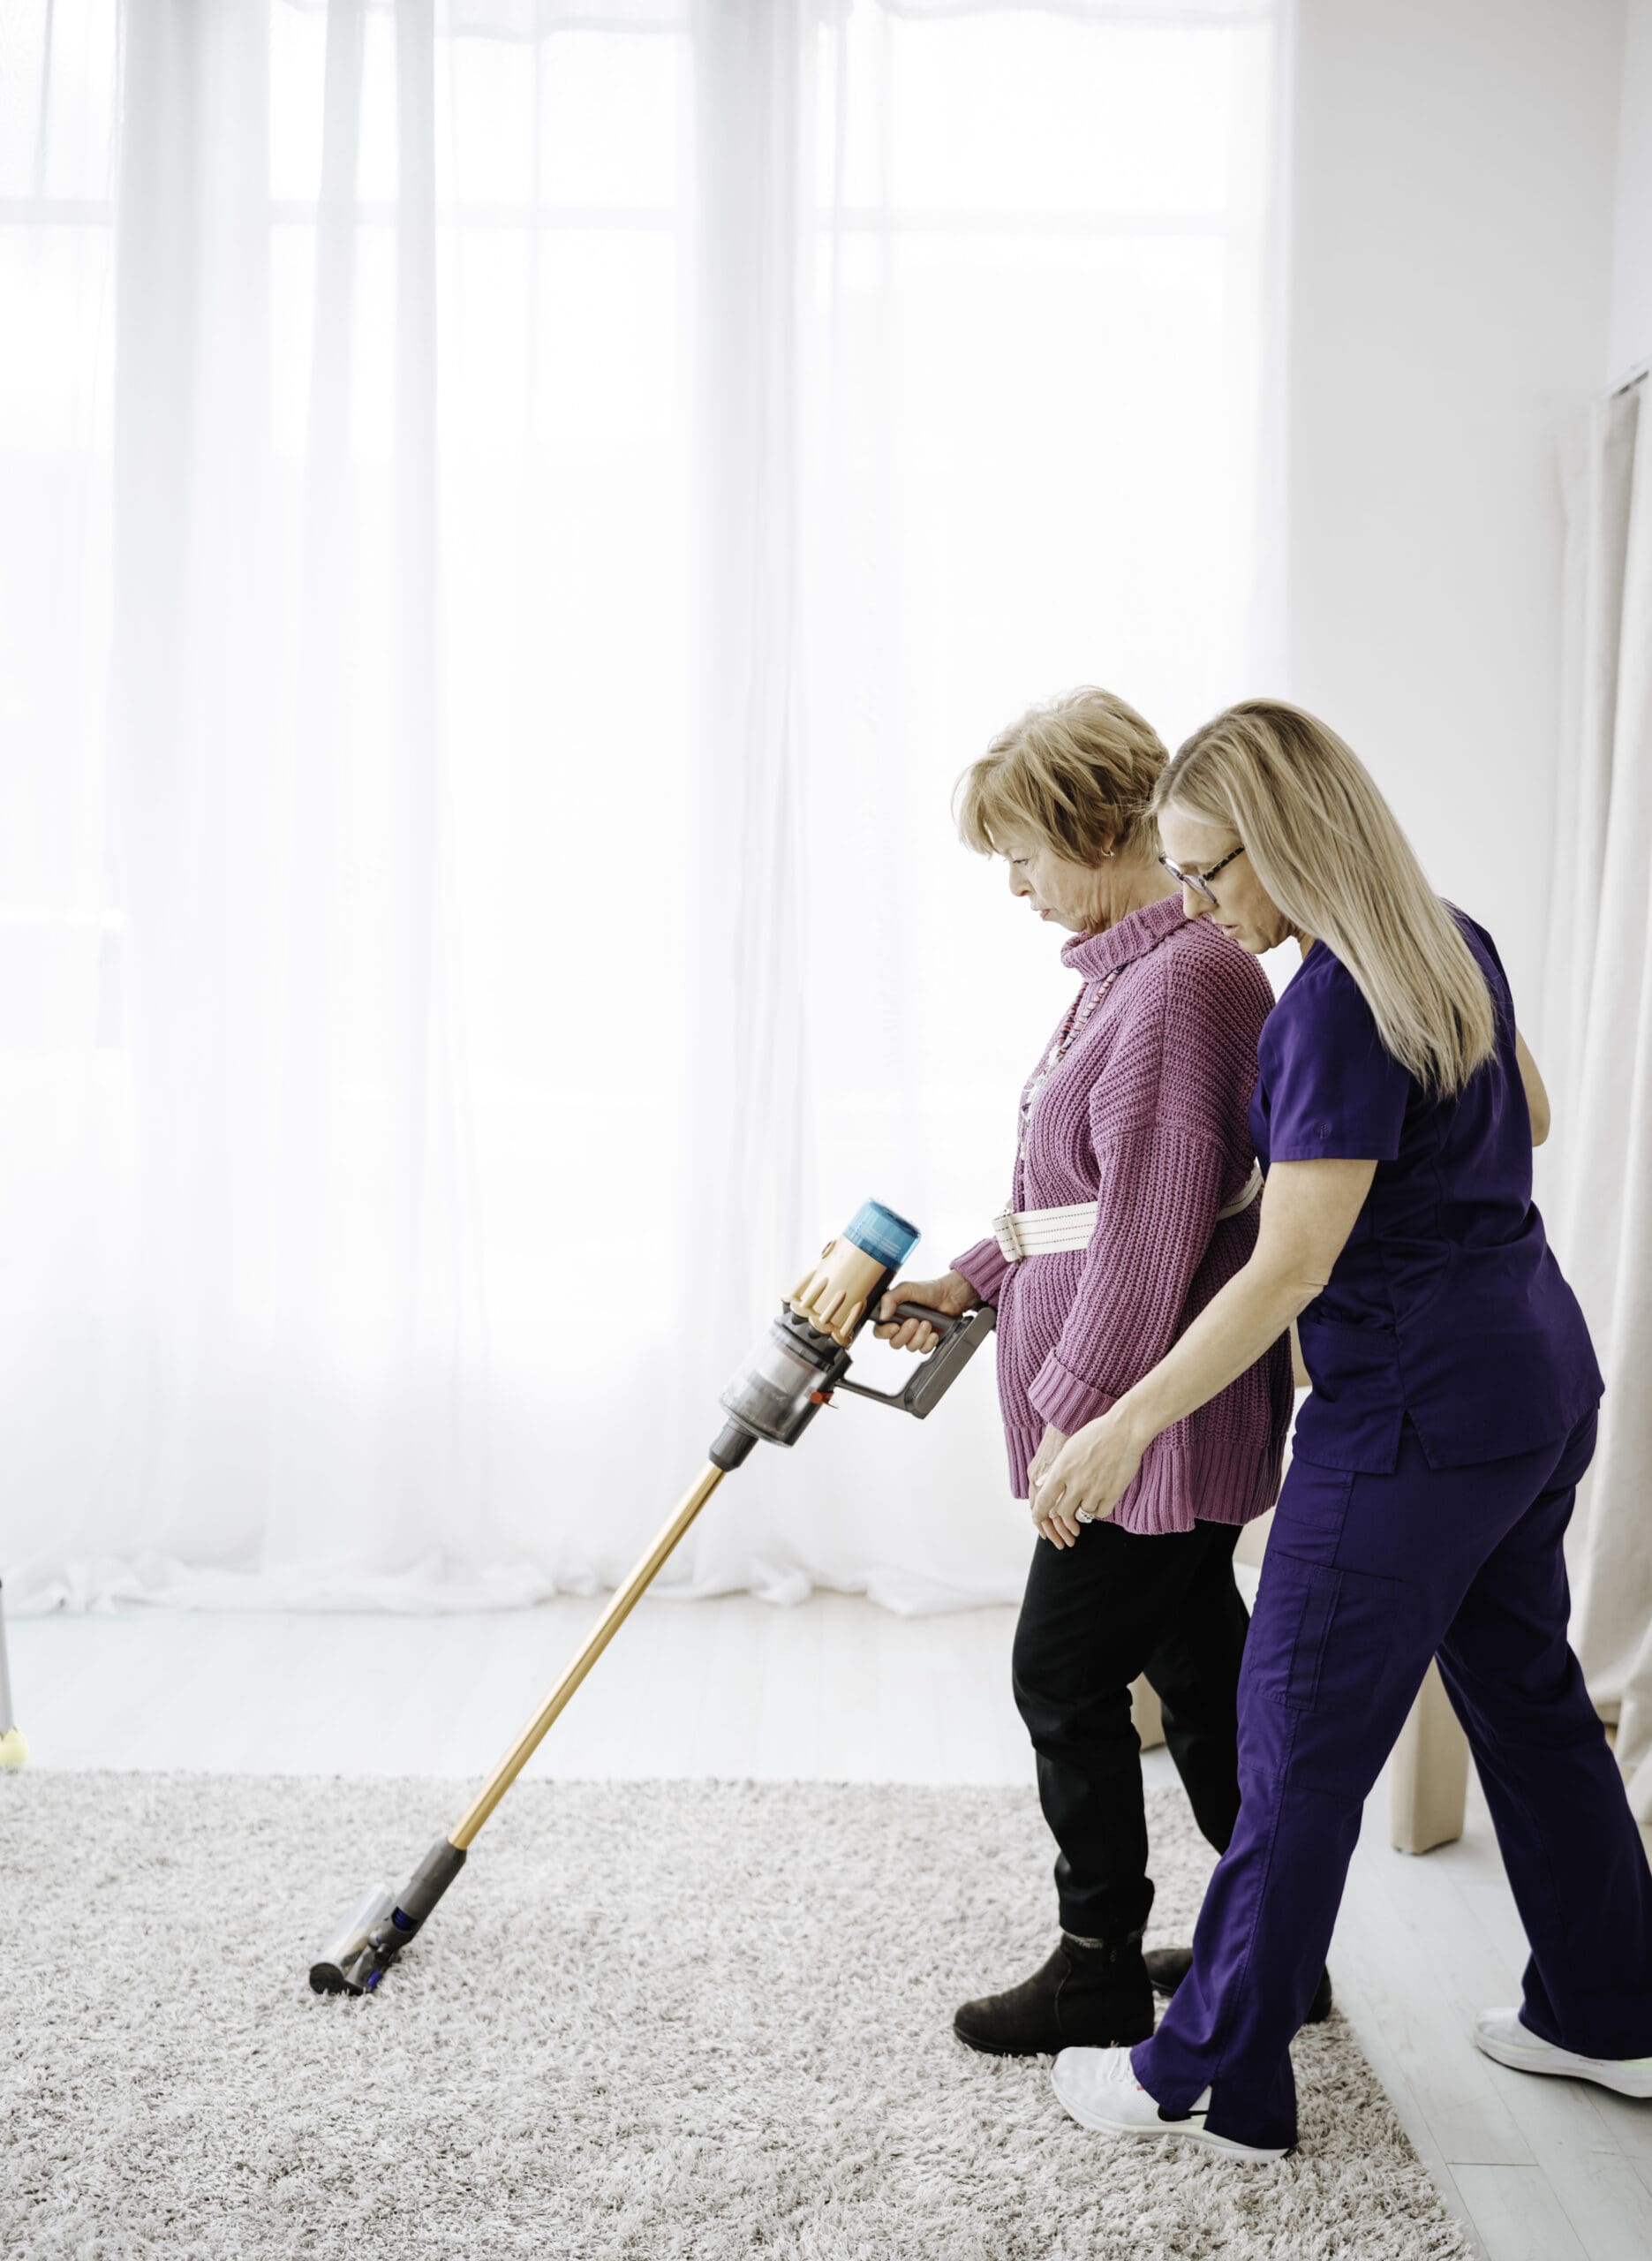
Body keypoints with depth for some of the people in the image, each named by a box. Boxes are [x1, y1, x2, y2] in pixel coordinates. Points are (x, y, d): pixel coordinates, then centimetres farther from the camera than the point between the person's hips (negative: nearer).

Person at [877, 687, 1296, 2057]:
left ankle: (1100, 1970, 18)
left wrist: (1076, 1410, -21)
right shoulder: (1135, 968, 12)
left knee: (1065, 1673, 2)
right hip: (1177, 1416, 10)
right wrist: (967, 1284, 17)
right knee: (1198, 1663, 18)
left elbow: (1152, 1229, -25)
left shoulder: (1185, 982, -21)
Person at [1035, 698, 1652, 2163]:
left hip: (1418, 1411, -9)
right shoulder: (1455, 944, 5)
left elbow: (1291, 1269, -23)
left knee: (1301, 1747, 2)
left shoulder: (1338, 1009, -22)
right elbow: (1530, 1115, 21)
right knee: (1527, 1692, 22)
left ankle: (1214, 2083, 16)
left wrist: (1129, 1423, -18)